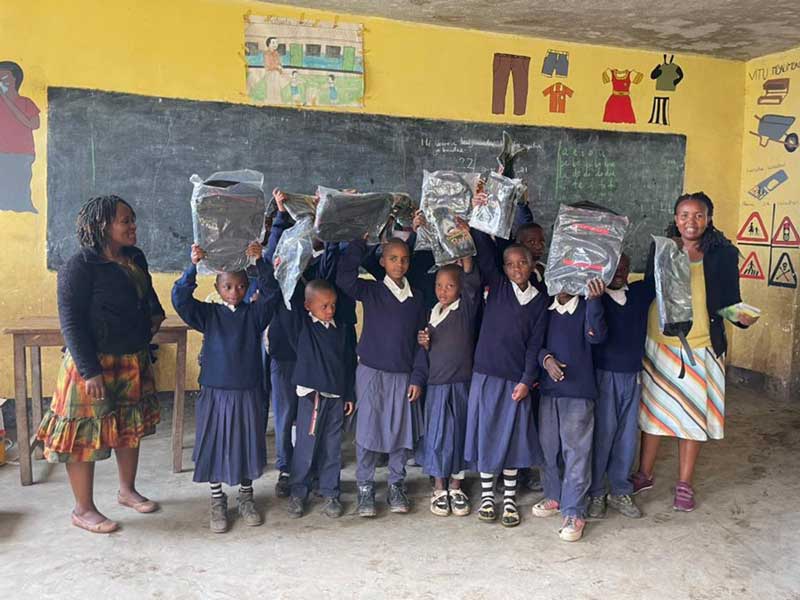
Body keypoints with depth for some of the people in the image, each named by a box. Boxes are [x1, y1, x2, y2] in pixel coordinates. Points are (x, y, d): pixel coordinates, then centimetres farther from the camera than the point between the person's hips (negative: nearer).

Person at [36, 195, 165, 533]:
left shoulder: (135, 258, 4)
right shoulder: (80, 267, -18)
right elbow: (71, 323, -18)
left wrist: (155, 313, 4)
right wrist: (90, 372, -21)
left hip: (134, 361, 8)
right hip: (95, 364, -8)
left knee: (131, 427, 18)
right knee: (86, 434, 3)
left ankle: (127, 490, 37)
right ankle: (83, 510, 20)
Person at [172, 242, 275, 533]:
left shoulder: (255, 313, -1)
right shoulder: (208, 314, -2)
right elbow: (179, 298, -15)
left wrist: (260, 262, -29)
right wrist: (193, 266, -27)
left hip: (248, 392, 1)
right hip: (214, 392, 0)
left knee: (247, 444, 11)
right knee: (214, 446, 8)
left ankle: (246, 498, 31)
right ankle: (217, 502, 26)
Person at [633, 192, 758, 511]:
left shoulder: (723, 254, -4)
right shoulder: (660, 249, 1)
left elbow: (730, 301, -1)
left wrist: (742, 317, -21)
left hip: (700, 346, -1)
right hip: (658, 343, 2)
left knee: (693, 413, 9)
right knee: (653, 409, 13)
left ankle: (684, 484, 25)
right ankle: (645, 474, 31)